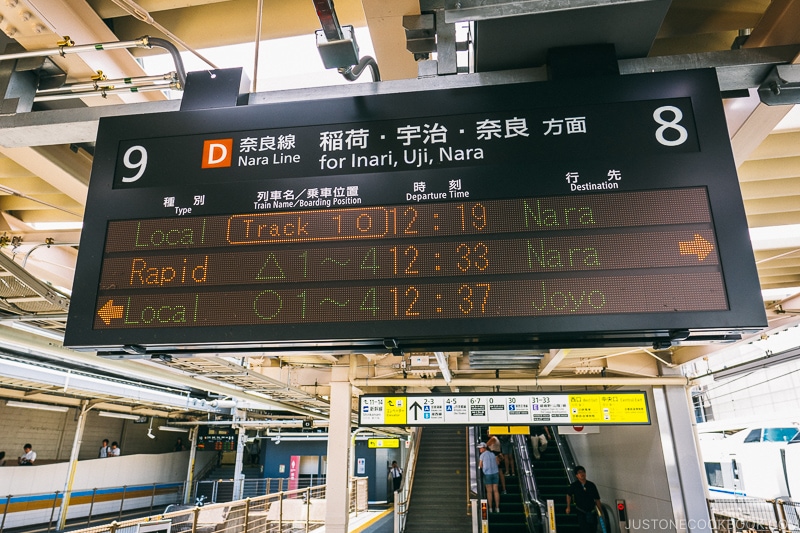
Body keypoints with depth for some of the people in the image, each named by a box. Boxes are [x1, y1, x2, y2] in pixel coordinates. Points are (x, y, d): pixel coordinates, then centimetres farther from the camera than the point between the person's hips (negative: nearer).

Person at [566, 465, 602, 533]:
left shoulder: (591, 485, 0)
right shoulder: (574, 486, -5)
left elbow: (597, 499, 6)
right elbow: (569, 495, 12)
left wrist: (600, 511, 5)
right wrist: (568, 507, 9)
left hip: (592, 512, 3)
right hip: (581, 512, -3)